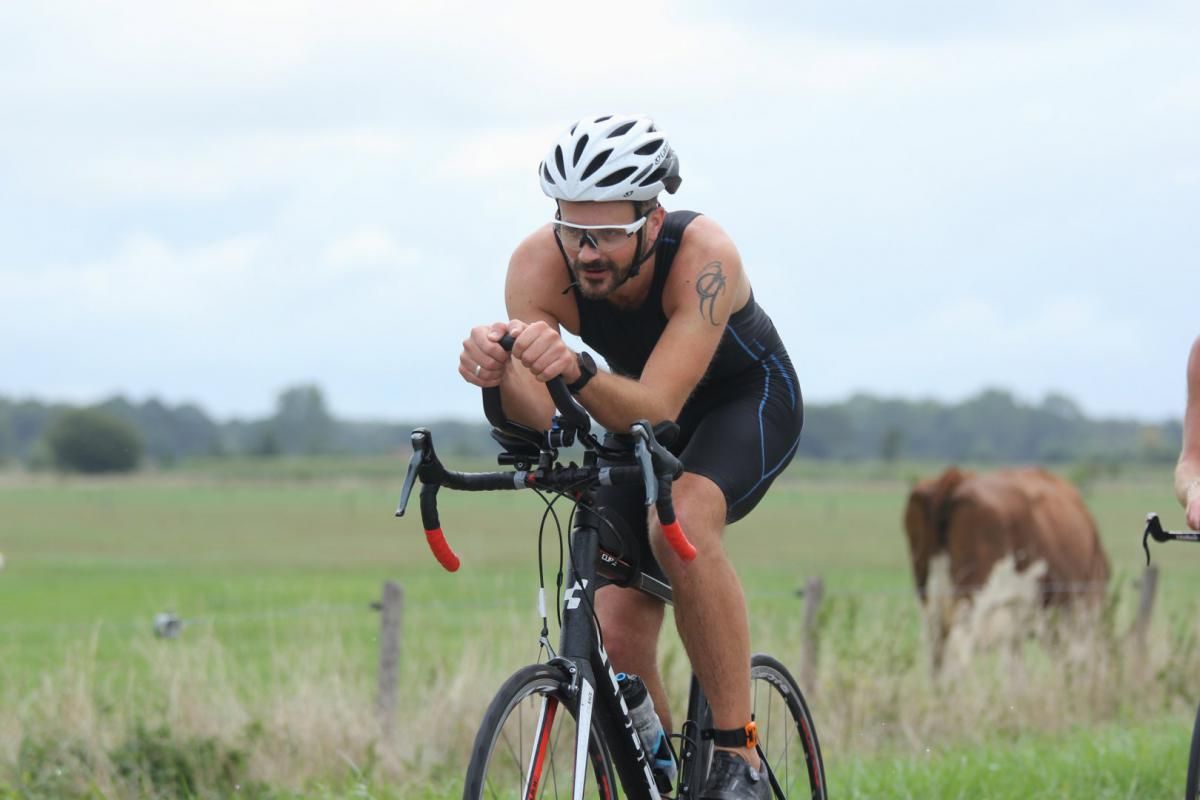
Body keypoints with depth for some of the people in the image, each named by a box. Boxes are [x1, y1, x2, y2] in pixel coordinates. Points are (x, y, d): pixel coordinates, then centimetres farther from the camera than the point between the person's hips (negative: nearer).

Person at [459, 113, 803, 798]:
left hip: (750, 401, -4)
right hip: (642, 416, 4)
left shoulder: (703, 255, -37)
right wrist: (498, 374, -57)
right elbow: (536, 417, -35)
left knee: (681, 521, -36)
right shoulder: (539, 264, -27)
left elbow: (655, 408, -44)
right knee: (618, 639, -10)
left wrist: (576, 371, -63)